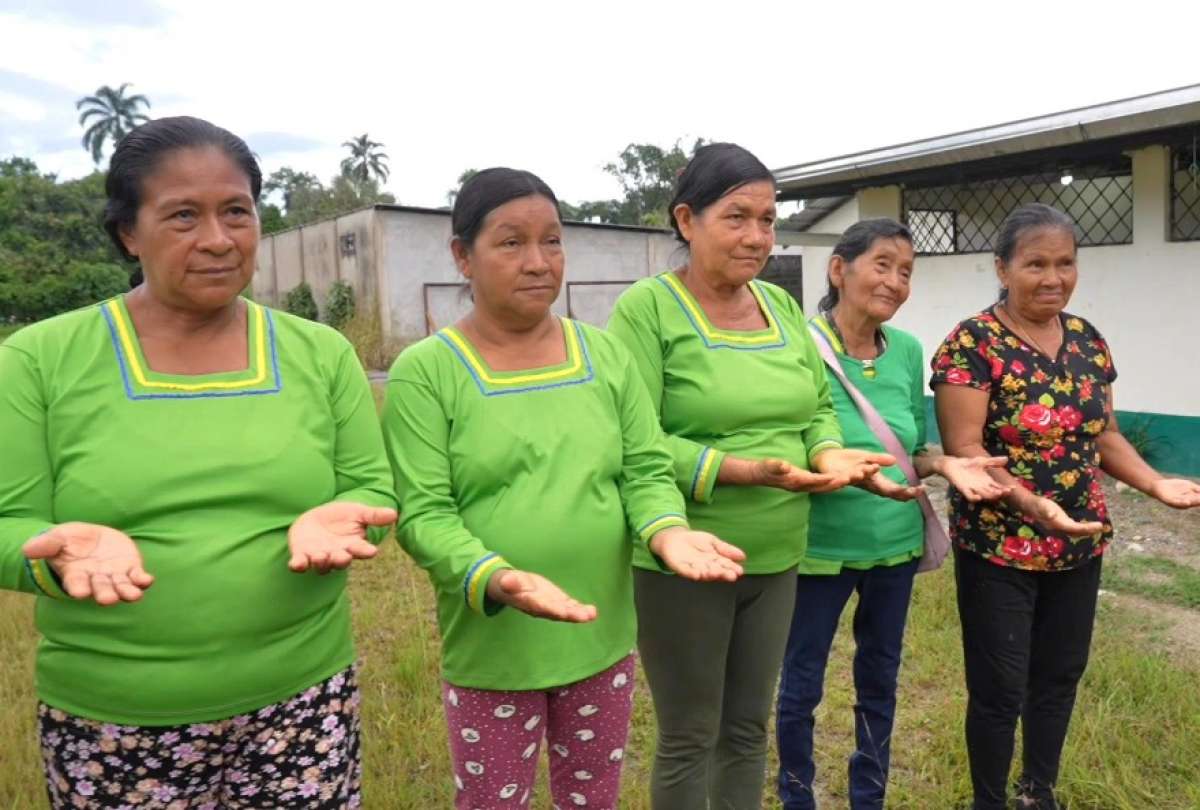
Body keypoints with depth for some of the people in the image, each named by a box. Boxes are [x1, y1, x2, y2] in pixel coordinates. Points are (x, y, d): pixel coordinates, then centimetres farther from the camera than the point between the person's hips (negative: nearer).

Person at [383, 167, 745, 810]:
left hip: (604, 639, 4)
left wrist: (667, 532, -20)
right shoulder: (425, 371, -10)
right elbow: (422, 513, -15)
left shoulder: (605, 355, 1)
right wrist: (496, 579, -32)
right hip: (492, 648, -3)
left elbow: (647, 470, 1)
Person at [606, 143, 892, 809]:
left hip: (776, 558, 6)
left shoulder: (782, 305, 7)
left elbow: (817, 406, 11)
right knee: (689, 740, 12)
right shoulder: (647, 307, -13)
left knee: (749, 728, 21)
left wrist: (827, 453, -11)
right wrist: (743, 470, -27)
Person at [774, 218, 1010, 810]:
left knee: (880, 680, 20)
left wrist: (945, 464, -12)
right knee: (801, 684, 11)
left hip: (896, 543, 5)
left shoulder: (908, 350, 0)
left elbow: (911, 451, 9)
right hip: (820, 546, -4)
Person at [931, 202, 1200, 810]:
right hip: (997, 549, -6)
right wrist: (1032, 504, -31)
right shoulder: (971, 344, -14)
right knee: (1000, 688, 5)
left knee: (1060, 675, 19)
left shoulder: (1087, 339, 6)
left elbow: (1103, 433, 11)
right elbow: (964, 448, -19)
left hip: (1079, 547, 6)